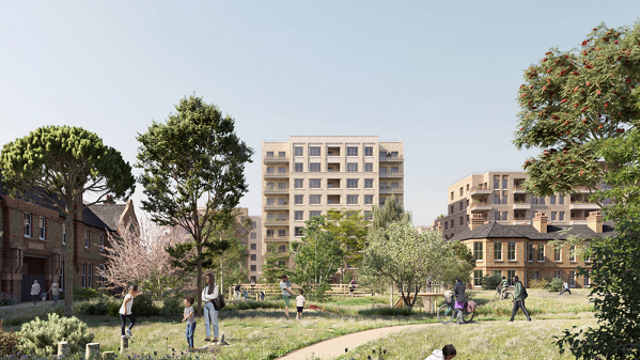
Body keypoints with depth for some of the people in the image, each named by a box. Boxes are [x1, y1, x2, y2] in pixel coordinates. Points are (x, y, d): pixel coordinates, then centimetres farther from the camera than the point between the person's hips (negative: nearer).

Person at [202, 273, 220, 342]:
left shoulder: (215, 286, 1)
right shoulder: (206, 287, 18)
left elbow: (215, 295, -14)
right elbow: (202, 297, 10)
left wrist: (206, 296, -3)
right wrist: (208, 299, -9)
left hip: (212, 305, -6)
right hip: (206, 304, 6)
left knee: (214, 322, -5)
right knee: (207, 322, 3)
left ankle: (215, 338, -2)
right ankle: (208, 337, 5)